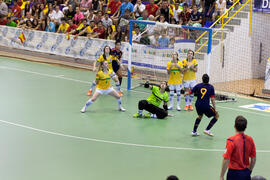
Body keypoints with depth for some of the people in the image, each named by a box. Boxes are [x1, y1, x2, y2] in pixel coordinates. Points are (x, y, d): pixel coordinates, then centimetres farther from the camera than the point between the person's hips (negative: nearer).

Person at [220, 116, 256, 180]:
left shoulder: (231, 140, -15)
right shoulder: (250, 140, 0)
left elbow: (226, 160, -16)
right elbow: (253, 160, 6)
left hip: (234, 173, -5)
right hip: (246, 173, 5)